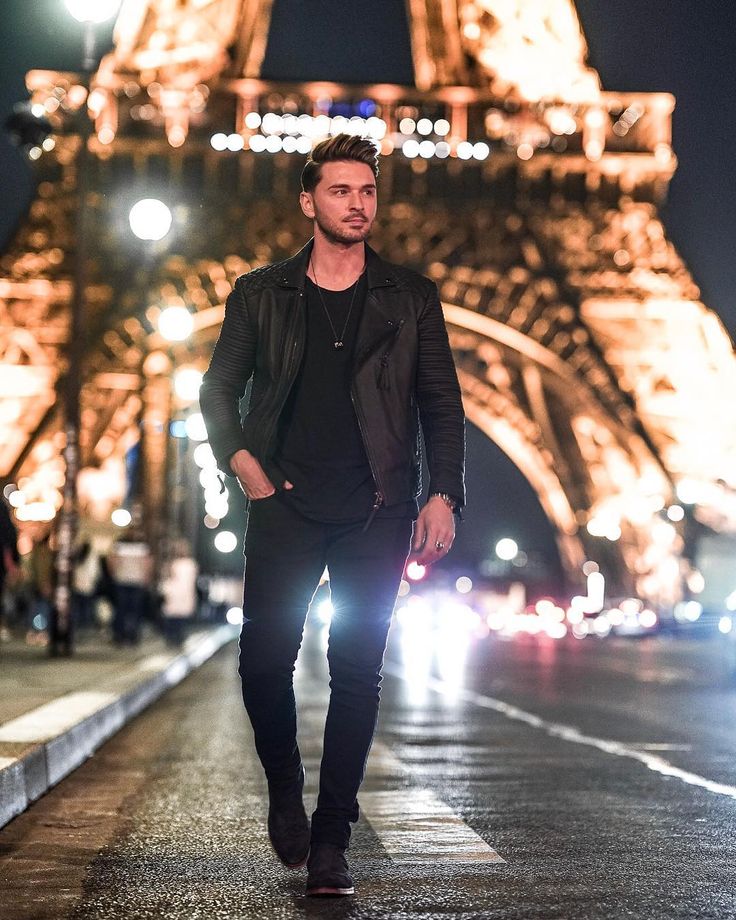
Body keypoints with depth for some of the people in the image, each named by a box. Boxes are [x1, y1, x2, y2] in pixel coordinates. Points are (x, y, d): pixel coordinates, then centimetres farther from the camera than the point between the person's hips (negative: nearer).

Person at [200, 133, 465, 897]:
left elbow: (441, 403, 8)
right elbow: (218, 390, 13)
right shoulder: (260, 295, 8)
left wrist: (443, 496, -2)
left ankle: (331, 841, 6)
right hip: (286, 509, 0)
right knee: (264, 661, -6)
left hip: (376, 515, 0)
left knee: (357, 674, -2)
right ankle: (284, 790, 23)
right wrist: (244, 465, -2)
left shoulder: (410, 297, 8)